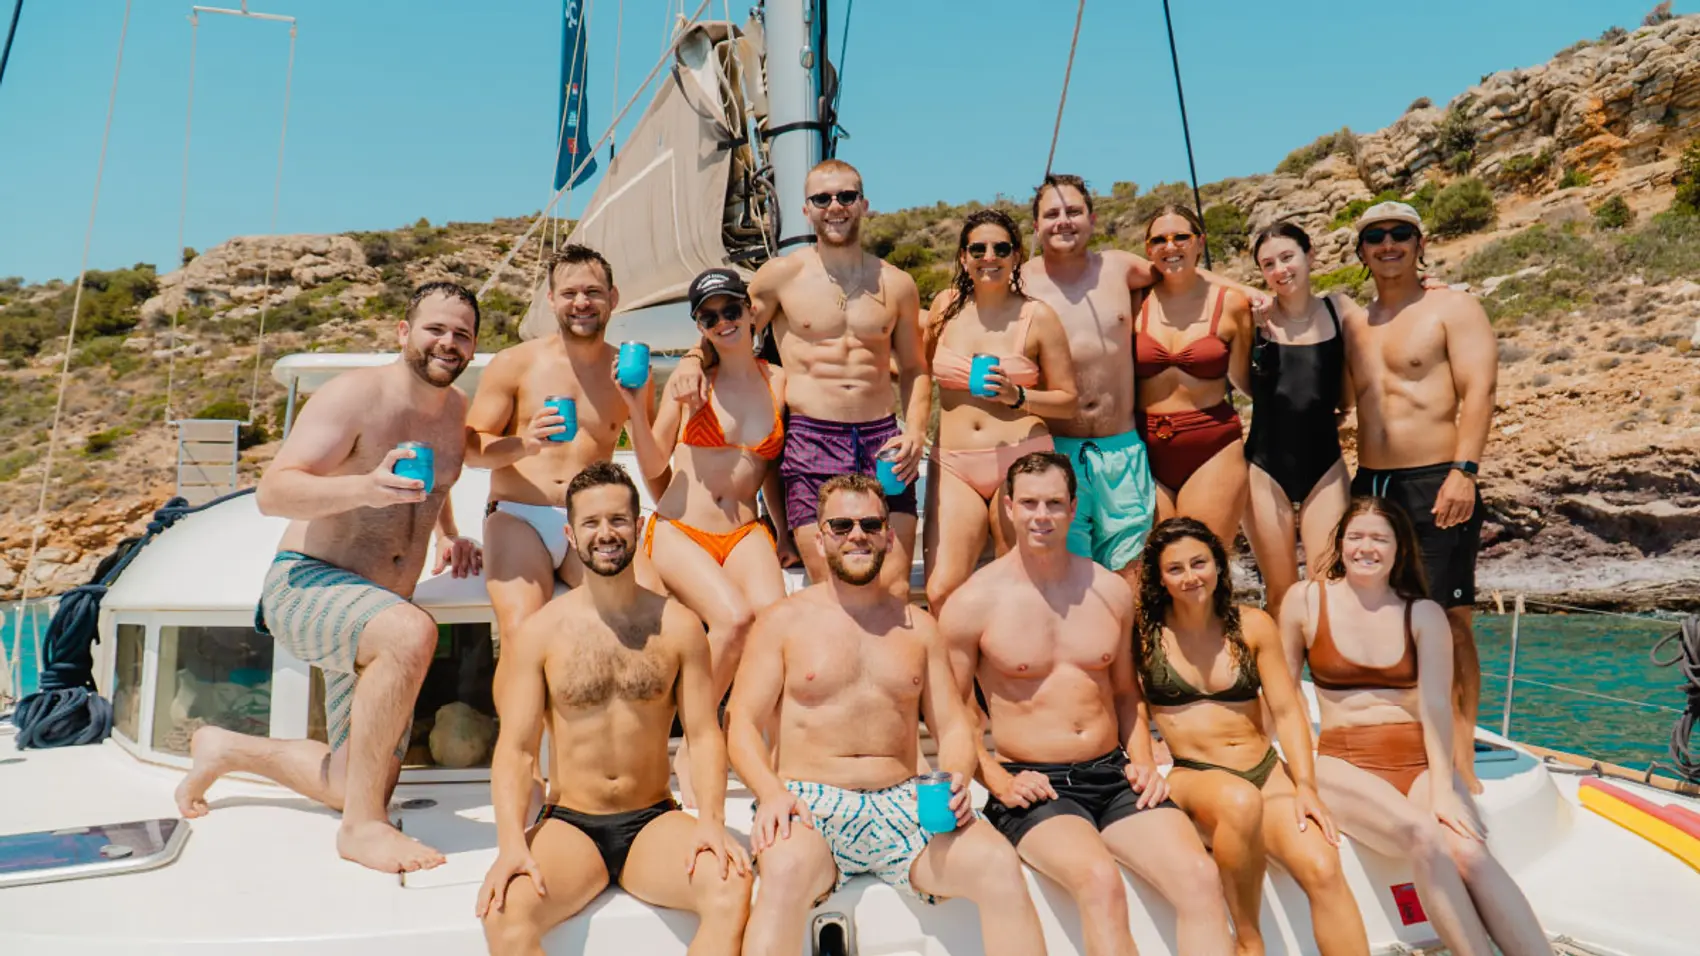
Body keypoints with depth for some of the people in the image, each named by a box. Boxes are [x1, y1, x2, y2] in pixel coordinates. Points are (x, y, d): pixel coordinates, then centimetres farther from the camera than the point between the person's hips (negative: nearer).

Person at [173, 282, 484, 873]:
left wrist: (450, 535, 13)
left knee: (363, 789, 10)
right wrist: (364, 488, -39)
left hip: (374, 609, 8)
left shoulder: (456, 410, 7)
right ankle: (361, 827, -27)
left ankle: (227, 750, 34)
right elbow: (271, 493, -23)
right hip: (305, 586, -7)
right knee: (413, 632, -41)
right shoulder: (355, 396, -15)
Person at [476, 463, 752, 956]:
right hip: (570, 825, 0)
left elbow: (704, 734, 0)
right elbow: (516, 747, -4)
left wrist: (712, 820, -17)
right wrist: (511, 843, -19)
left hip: (653, 823, 1)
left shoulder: (678, 625, 2)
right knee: (503, 912, -30)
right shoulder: (539, 632, 0)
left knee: (732, 888, -28)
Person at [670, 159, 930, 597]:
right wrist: (692, 359, -8)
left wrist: (915, 431, 2)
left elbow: (914, 368, 19)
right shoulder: (782, 275, 6)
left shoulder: (896, 284, 12)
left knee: (894, 593, -3)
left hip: (882, 440, 2)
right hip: (811, 441, -2)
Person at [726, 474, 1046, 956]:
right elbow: (742, 721, 0)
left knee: (1001, 863, -25)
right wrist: (771, 791, -20)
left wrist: (957, 776, -10)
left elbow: (953, 725, 13)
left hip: (902, 804, 3)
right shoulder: (783, 621, 6)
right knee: (786, 870, -37)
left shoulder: (917, 625, 15)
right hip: (811, 804, -2)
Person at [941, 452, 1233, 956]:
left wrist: (1143, 763, 6)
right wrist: (1000, 783, -12)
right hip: (1032, 787, -4)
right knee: (1100, 880, -32)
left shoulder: (1111, 591, 9)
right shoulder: (973, 603, -4)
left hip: (1113, 775, 4)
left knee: (1200, 876, -21)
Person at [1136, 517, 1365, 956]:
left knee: (1323, 869, -25)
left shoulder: (1253, 626, 6)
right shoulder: (1143, 632, 0)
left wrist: (1305, 786, -6)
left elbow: (1287, 711, 5)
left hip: (1267, 772, 3)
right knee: (1240, 800, -38)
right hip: (1193, 776, -2)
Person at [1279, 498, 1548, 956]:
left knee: (1470, 853, -27)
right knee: (1424, 836, -31)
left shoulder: (1424, 614, 7)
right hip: (1343, 763, -2)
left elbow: (1436, 705, -4)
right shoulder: (1305, 600, 4)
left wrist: (1442, 788, -17)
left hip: (1420, 762, 2)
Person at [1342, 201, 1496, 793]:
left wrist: (1464, 469, -20)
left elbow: (1478, 391, -9)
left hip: (1436, 485, -5)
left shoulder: (1452, 309, 2)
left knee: (1450, 620, -5)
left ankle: (1461, 761, 1)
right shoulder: (1354, 326, 18)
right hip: (1370, 486, 6)